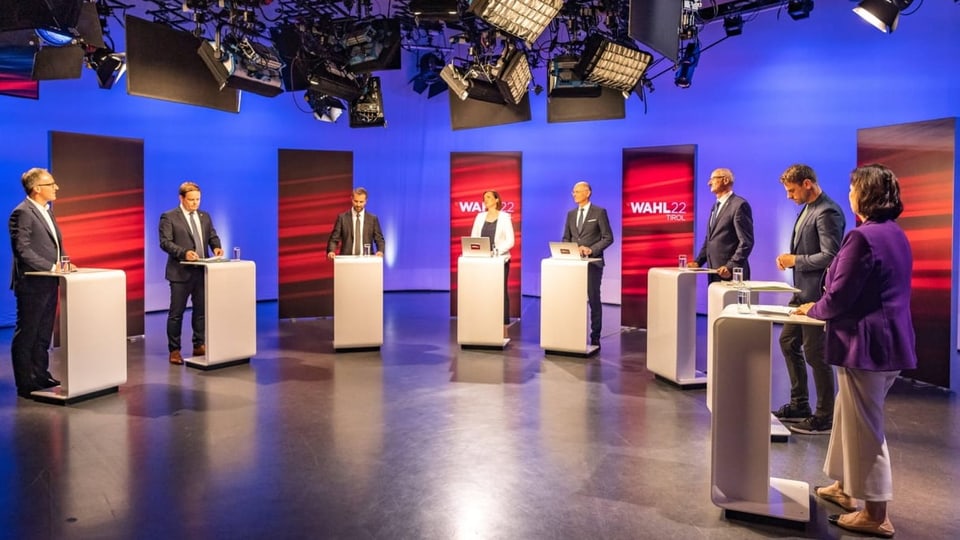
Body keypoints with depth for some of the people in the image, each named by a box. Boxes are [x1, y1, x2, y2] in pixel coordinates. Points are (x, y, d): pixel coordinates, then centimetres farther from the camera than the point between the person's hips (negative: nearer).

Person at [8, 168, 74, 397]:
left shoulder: (47, 210, 15)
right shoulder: (22, 213, -13)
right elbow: (23, 250, -19)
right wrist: (52, 267, -21)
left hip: (49, 283, 9)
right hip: (32, 284, -9)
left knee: (43, 334, 16)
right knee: (26, 335, 1)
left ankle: (41, 376, 26)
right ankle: (25, 384, 9)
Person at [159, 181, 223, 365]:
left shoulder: (205, 216, 13)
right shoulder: (169, 217, -4)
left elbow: (212, 236, 14)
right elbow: (165, 242, -11)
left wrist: (216, 247, -8)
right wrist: (184, 252, -25)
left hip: (202, 271, 5)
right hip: (181, 272, -5)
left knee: (201, 310, 10)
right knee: (176, 313, 2)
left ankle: (199, 346, 21)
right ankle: (174, 350, 10)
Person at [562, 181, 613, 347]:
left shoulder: (599, 212, -3)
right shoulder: (571, 214, 12)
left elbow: (608, 237, -7)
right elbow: (566, 238, 15)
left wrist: (591, 249, -18)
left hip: (593, 262, -5)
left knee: (593, 299, 1)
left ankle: (595, 337, 9)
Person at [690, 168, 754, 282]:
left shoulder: (739, 205, -9)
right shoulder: (716, 206, 19)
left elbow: (746, 242, -14)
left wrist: (731, 267, -21)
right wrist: (698, 262, 10)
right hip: (715, 273, 8)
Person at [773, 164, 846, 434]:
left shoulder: (827, 212, -18)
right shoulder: (808, 208, 12)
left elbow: (830, 256, -24)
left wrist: (795, 260, -15)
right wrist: (789, 258, 3)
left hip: (816, 293, -10)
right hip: (802, 291, 10)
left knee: (814, 352, -2)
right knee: (788, 342, 16)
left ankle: (824, 418, 12)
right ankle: (799, 405, 29)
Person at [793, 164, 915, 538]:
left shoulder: (862, 237, -20)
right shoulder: (896, 234, 11)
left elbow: (839, 297, -20)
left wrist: (812, 310, 0)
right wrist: (824, 307, 15)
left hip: (867, 344, -10)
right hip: (891, 340, 10)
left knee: (864, 427, 2)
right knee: (851, 417, 21)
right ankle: (846, 487, 35)